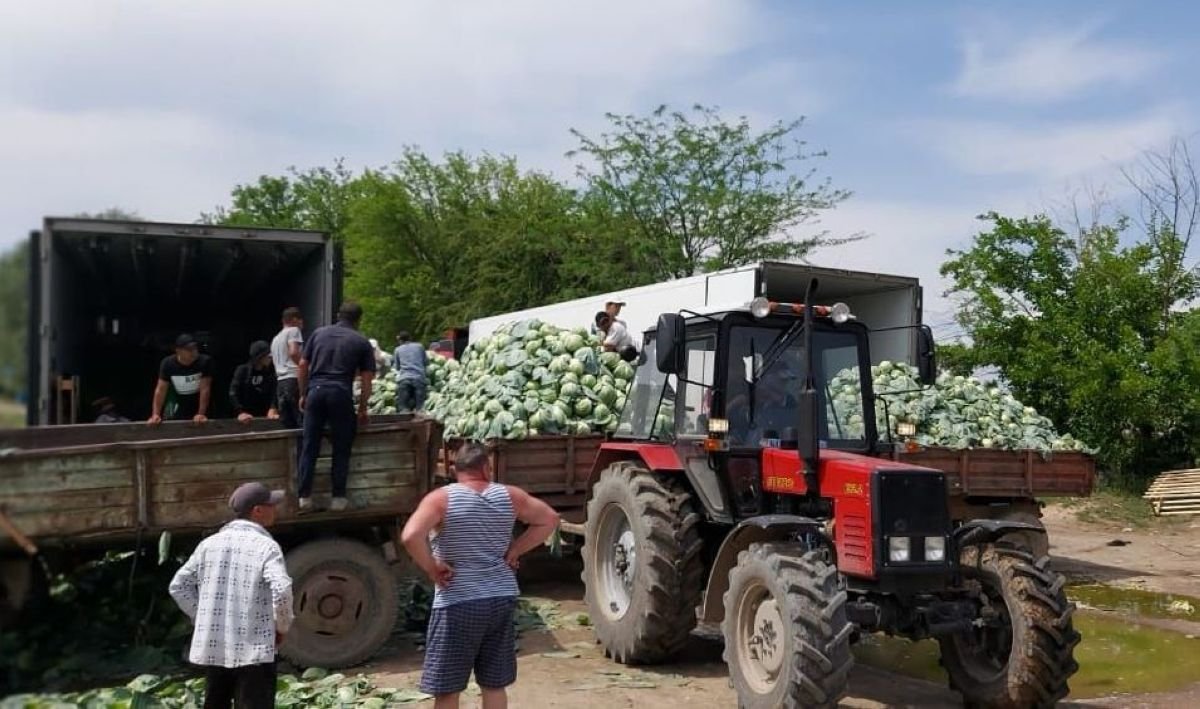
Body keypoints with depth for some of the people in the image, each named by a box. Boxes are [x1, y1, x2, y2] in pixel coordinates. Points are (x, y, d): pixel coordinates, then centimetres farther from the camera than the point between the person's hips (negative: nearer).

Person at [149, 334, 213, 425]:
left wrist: (201, 414, -28)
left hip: (198, 403, 0)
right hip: (177, 403, 1)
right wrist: (156, 414, -22)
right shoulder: (168, 363, -18)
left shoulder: (205, 361, -23)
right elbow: (161, 390, -16)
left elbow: (205, 389, -24)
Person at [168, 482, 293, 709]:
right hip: (253, 649, -6)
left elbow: (178, 586, 11)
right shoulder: (266, 546, -10)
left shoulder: (210, 544, 7)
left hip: (212, 646, 6)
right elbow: (282, 590, -23)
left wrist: (202, 618, 16)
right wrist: (282, 626, -7)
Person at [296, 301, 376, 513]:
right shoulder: (361, 342, 8)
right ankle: (338, 498, 8)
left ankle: (304, 496, 8)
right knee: (341, 448, 7)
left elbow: (302, 365, 12)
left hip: (316, 390, 2)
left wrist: (304, 394, 20)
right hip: (341, 394, -2)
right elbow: (366, 381, 5)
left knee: (309, 446, 7)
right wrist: (362, 410, 13)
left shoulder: (319, 333, 14)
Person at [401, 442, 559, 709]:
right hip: (502, 599, 4)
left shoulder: (441, 498, -9)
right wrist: (514, 551, 10)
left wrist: (432, 568, -9)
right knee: (494, 685, 15)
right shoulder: (509, 496, 3)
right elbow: (549, 519, 12)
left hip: (458, 604, -4)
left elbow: (411, 536, -24)